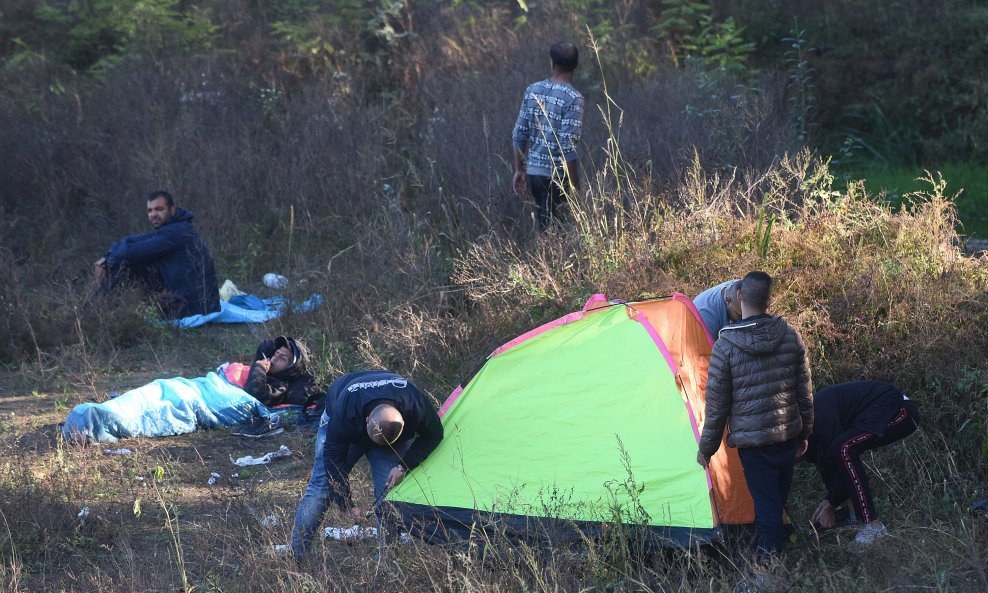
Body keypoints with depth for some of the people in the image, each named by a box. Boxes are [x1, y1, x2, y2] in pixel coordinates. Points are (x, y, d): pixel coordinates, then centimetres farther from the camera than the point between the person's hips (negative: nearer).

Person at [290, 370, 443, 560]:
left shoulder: (416, 405, -39)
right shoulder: (344, 414, -44)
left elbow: (433, 436, -18)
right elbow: (334, 459, -31)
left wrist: (404, 467, -29)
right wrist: (347, 505, -29)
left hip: (395, 436, 2)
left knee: (389, 488, -16)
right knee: (321, 485, -11)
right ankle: (294, 555, -7)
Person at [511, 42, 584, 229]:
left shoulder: (532, 90, 2)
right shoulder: (573, 98, -15)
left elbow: (519, 135, 6)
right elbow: (567, 146, -20)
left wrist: (519, 170, 16)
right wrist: (575, 187, -14)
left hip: (533, 172, 6)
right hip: (557, 177, -6)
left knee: (545, 226, 20)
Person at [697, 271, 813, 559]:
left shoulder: (726, 345, -15)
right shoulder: (790, 336, -4)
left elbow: (716, 404, -9)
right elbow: (804, 391, 4)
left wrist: (707, 448, 2)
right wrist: (805, 432, 17)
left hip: (751, 439, -4)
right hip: (788, 434, 4)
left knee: (765, 496, 5)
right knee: (779, 494, 19)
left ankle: (769, 550, -1)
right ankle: (773, 543, 34)